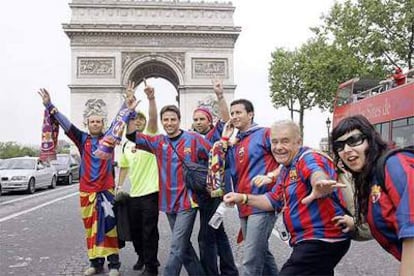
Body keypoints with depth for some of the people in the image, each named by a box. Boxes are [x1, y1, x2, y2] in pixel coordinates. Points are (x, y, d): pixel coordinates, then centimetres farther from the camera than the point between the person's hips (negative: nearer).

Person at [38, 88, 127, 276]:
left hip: (106, 189, -2)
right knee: (91, 227, 8)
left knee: (109, 226, -2)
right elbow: (66, 124, 0)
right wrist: (49, 106, -7)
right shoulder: (82, 139, 6)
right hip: (86, 190, 2)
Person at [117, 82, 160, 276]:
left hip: (150, 192, -6)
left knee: (149, 231, -1)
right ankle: (142, 257, 40)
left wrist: (151, 98, -39)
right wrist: (119, 187, 15)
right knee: (135, 230, 18)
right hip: (133, 193, 7)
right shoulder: (126, 145, 12)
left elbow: (153, 118, -24)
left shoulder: (150, 137, -5)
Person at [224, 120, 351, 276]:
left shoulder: (308, 158, -18)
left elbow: (316, 173, -42)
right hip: (311, 240, 10)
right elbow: (274, 200, 17)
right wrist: (243, 198, 6)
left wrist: (320, 183, -65)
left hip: (322, 240, -10)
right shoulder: (286, 169, 11)